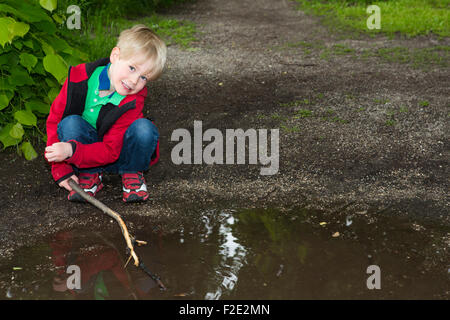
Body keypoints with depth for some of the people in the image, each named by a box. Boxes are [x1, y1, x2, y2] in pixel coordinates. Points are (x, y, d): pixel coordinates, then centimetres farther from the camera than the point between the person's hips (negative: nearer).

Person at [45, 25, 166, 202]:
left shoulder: (133, 102, -24)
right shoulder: (80, 78, -20)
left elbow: (110, 151, -26)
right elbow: (54, 120, -12)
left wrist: (71, 151, -44)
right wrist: (61, 170, -18)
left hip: (118, 155, -1)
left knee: (144, 128, -31)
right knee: (70, 123, -29)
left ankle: (131, 174, -4)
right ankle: (89, 175, -9)